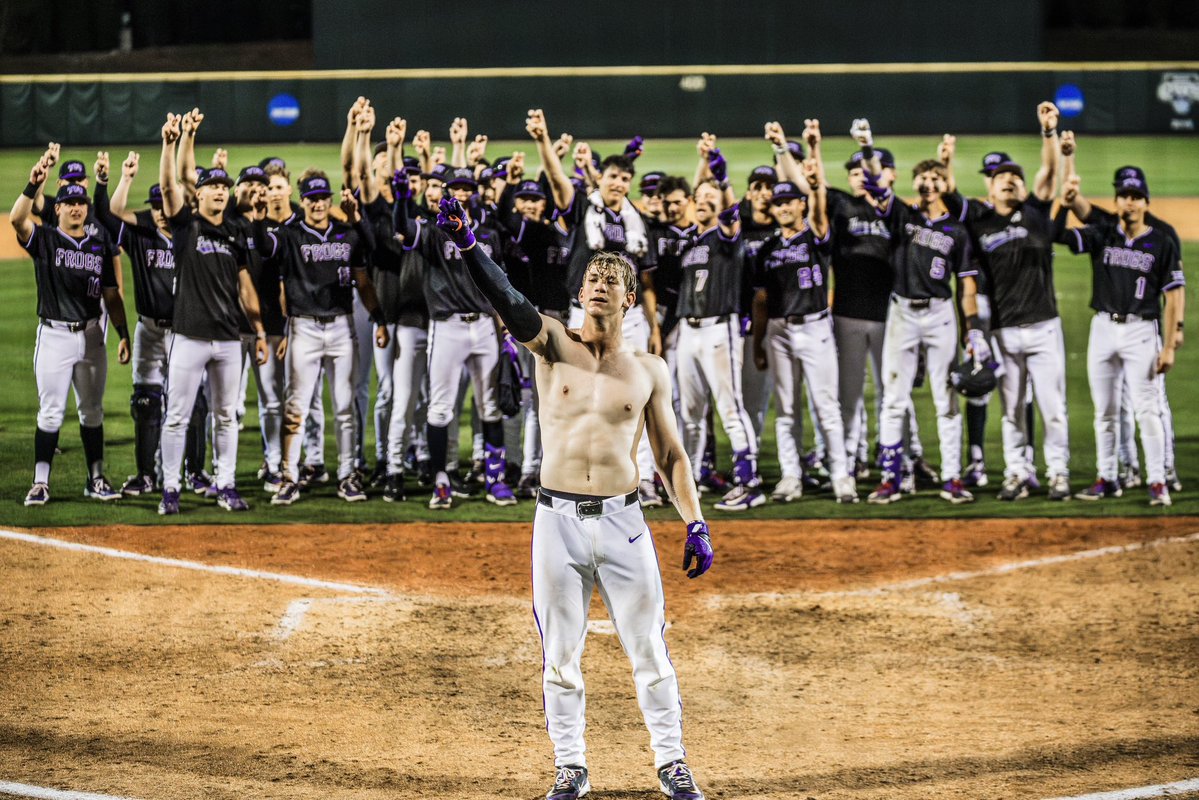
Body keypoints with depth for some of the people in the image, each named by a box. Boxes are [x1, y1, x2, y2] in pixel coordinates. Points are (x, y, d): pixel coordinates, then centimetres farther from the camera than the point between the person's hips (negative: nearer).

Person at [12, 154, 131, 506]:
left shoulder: (100, 246, 10)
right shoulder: (44, 239, 0)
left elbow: (111, 294, 12)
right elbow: (17, 219, -21)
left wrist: (123, 334, 5)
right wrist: (34, 184, -34)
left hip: (91, 335, 4)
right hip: (55, 335, -4)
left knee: (92, 411, 10)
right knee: (51, 412, -5)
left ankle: (96, 479, 17)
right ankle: (40, 483, -1)